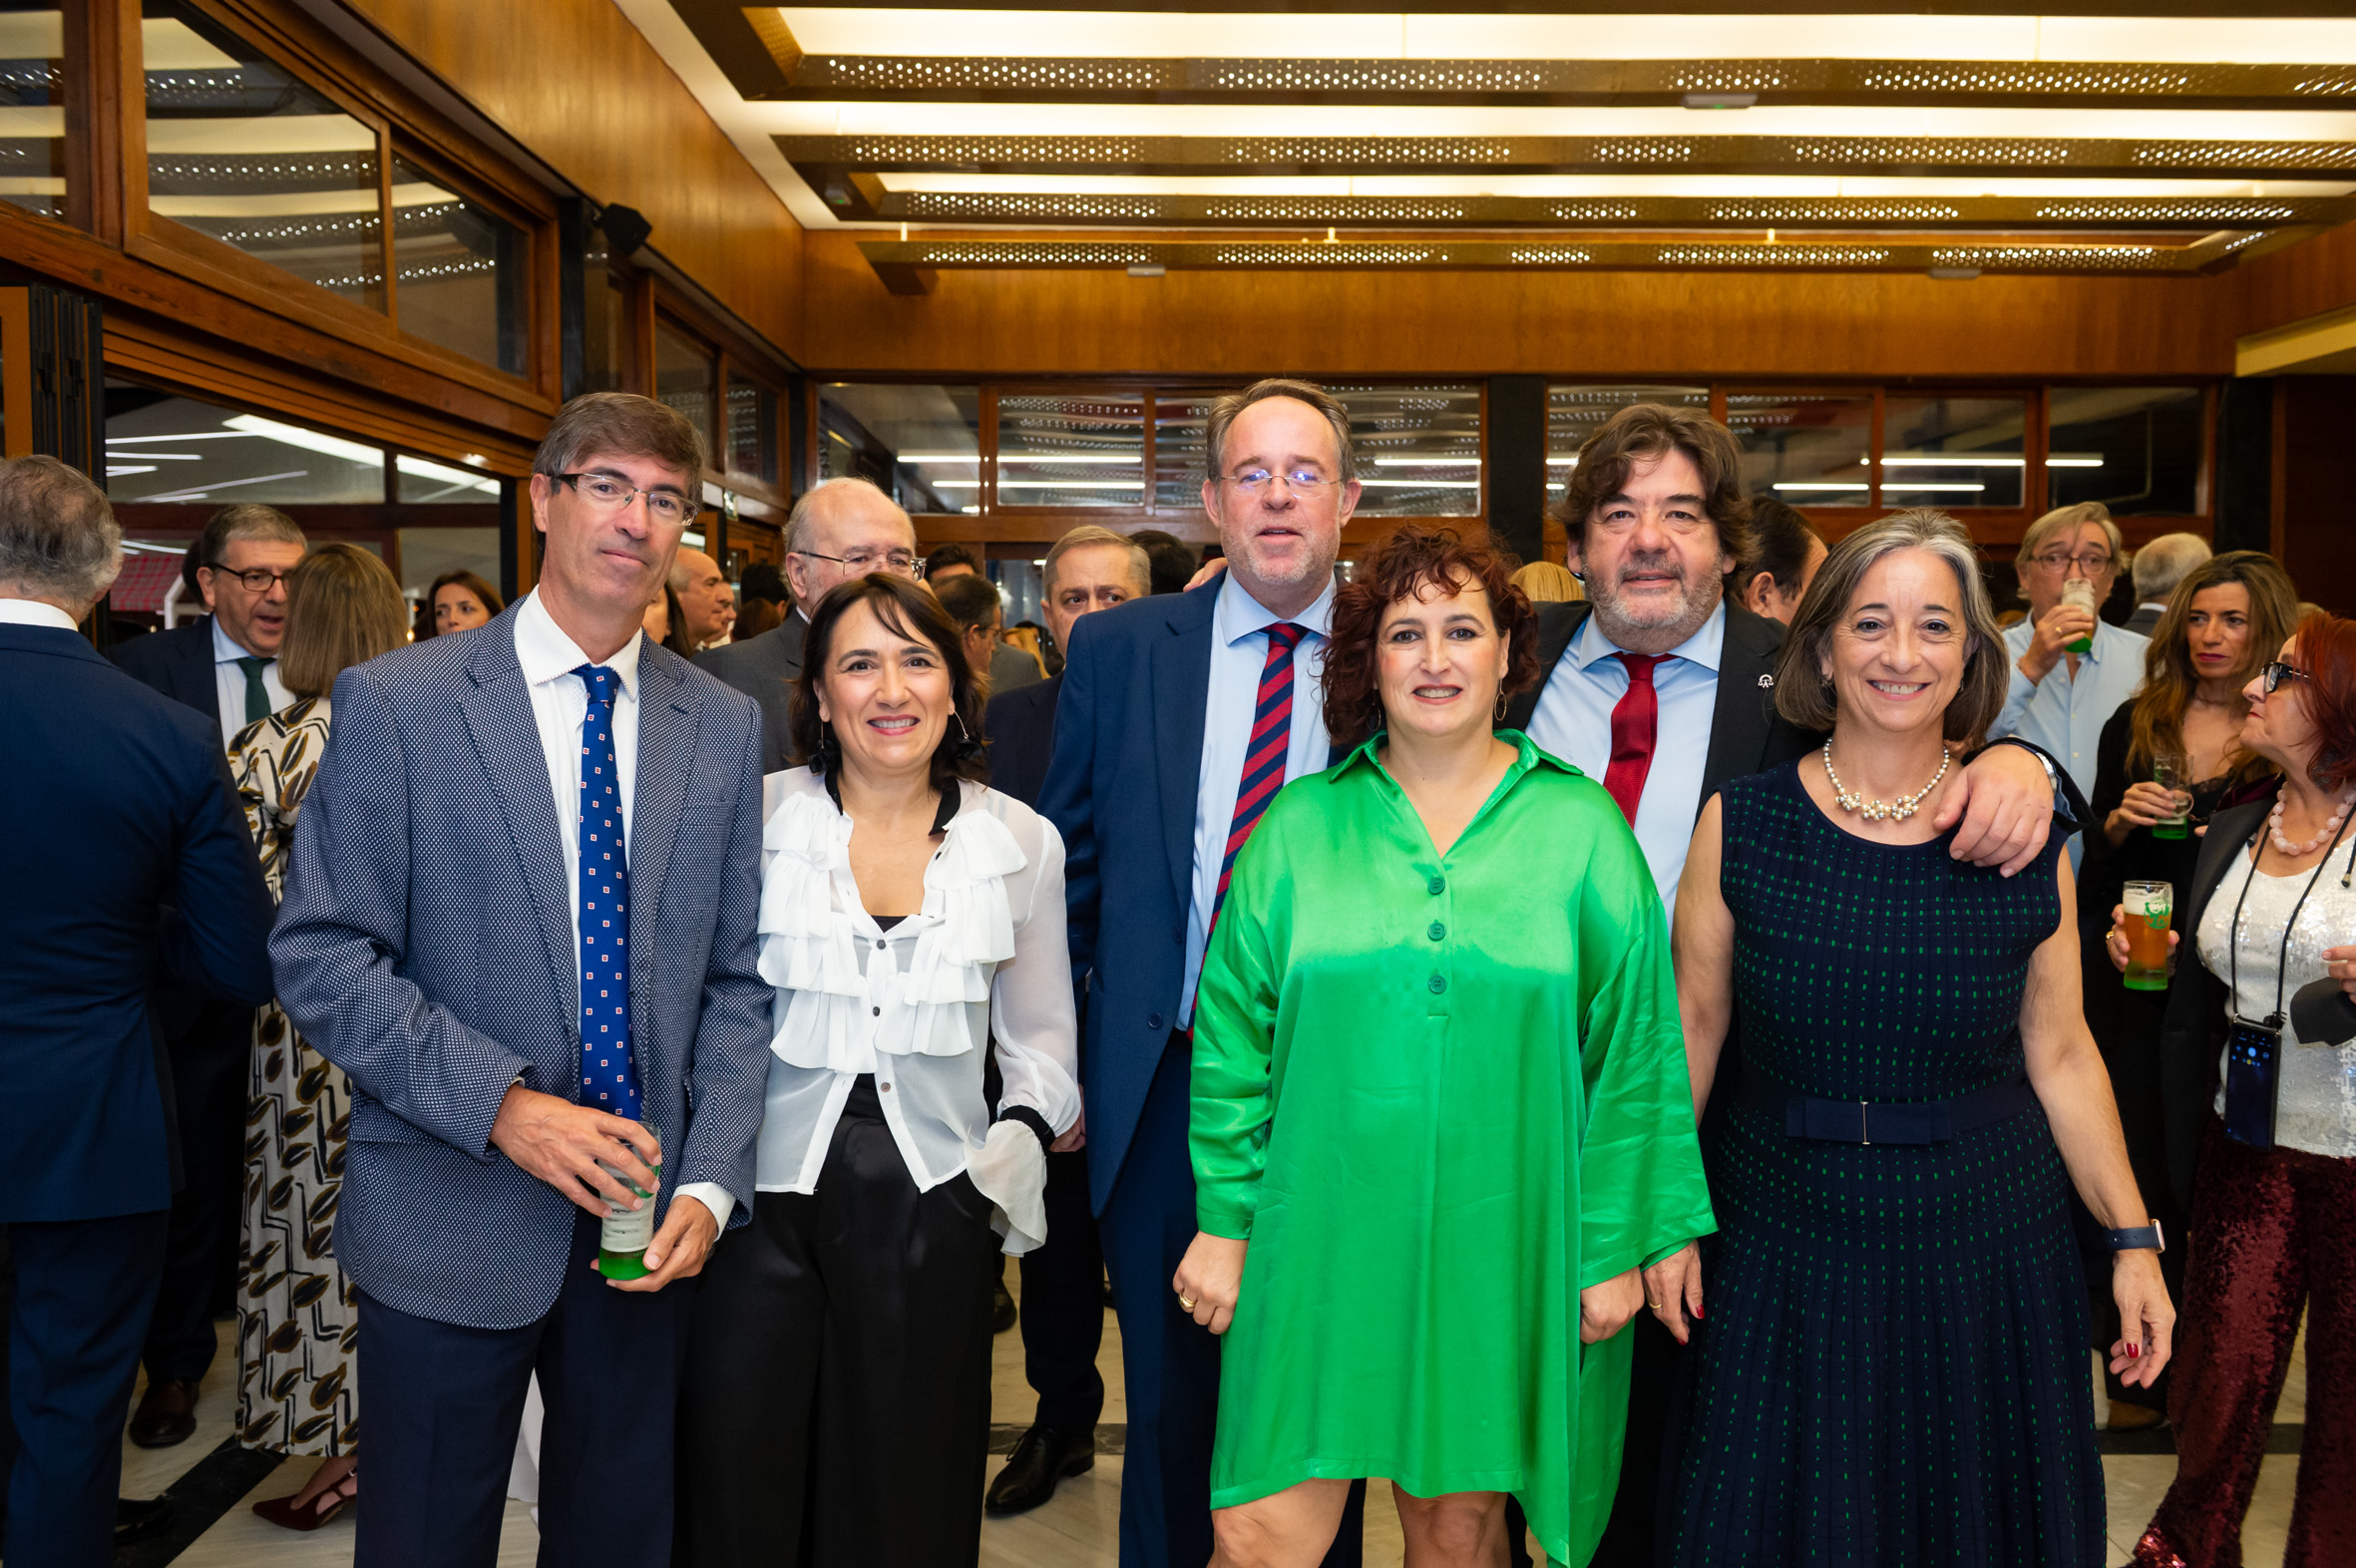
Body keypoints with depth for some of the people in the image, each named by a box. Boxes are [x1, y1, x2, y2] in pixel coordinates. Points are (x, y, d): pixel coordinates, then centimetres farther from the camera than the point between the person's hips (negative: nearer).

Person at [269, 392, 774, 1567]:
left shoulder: (726, 727, 4)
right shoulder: (395, 702, -5)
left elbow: (737, 977, 3)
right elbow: (321, 958, -9)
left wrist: (710, 1183, -7)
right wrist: (505, 1107, -17)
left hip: (648, 1227, 3)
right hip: (449, 1225, -2)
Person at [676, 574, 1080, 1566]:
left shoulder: (1022, 842, 3)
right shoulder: (758, 815, -1)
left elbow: (1039, 1034, 13)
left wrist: (1023, 1139, -3)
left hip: (930, 1208, 1)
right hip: (764, 1193, -1)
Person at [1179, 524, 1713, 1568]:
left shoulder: (1582, 826, 1)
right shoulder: (1299, 825, 2)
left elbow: (1631, 1047, 2)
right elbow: (1231, 1037, 3)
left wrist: (1616, 1243, 0)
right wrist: (1223, 1221, 1)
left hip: (1500, 1241, 0)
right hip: (1320, 1235, 0)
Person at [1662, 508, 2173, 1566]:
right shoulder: (1739, 824, -7)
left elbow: (2060, 1053, 3)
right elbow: (1691, 1026, -1)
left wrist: (2132, 1238, 2)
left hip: (1983, 1245, 1)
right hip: (1782, 1250, -1)